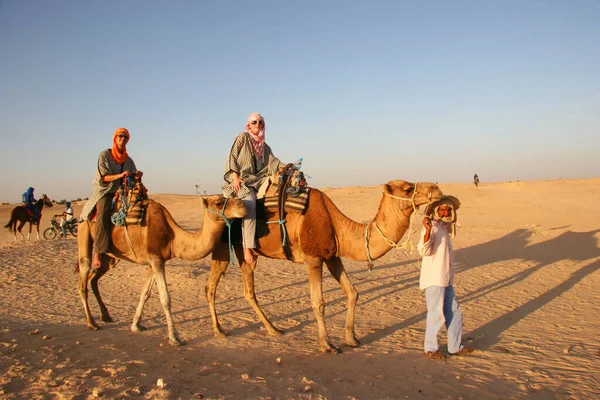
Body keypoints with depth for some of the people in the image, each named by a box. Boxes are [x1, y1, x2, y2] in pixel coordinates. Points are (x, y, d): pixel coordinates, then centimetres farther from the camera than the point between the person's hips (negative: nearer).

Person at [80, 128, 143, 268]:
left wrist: (137, 175, -11)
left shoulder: (128, 160, 16)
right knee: (102, 217, -29)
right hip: (105, 192, -6)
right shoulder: (104, 155, 1)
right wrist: (120, 175, -24)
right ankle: (99, 253, -34)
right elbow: (103, 178, -8)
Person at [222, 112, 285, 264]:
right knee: (250, 203, -32)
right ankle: (247, 247, -34)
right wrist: (235, 176, -12)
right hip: (240, 179, -6)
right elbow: (231, 157, -1)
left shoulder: (264, 146, 21)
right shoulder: (242, 137, 6)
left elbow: (273, 161, 14)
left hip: (256, 180, 6)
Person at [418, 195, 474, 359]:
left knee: (454, 312, 14)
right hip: (434, 279, -9)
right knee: (436, 313, -3)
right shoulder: (432, 227, -12)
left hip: (446, 279, 9)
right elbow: (424, 250, -26)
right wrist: (427, 231, -38)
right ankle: (430, 348, 12)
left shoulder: (444, 227, 15)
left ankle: (455, 346, 26)